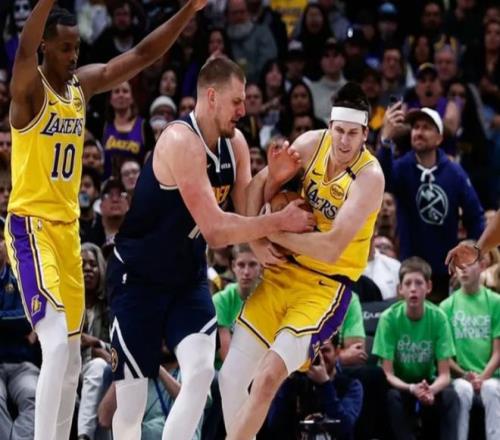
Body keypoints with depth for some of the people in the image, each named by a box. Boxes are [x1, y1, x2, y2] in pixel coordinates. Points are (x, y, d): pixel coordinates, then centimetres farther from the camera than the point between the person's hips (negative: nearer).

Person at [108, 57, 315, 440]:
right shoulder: (181, 141, -25)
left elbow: (247, 212, 2)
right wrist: (280, 221, -23)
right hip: (139, 278, -6)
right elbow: (215, 229, -29)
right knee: (132, 397, -2)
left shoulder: (234, 143, 1)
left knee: (201, 372, -16)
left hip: (188, 277, 6)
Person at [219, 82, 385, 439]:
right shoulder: (313, 143, -5)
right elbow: (260, 187, 4)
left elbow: (331, 249, -27)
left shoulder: (369, 177, -20)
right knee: (231, 376, 1)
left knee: (268, 377, -20)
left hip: (326, 287, -6)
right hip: (283, 273, 6)